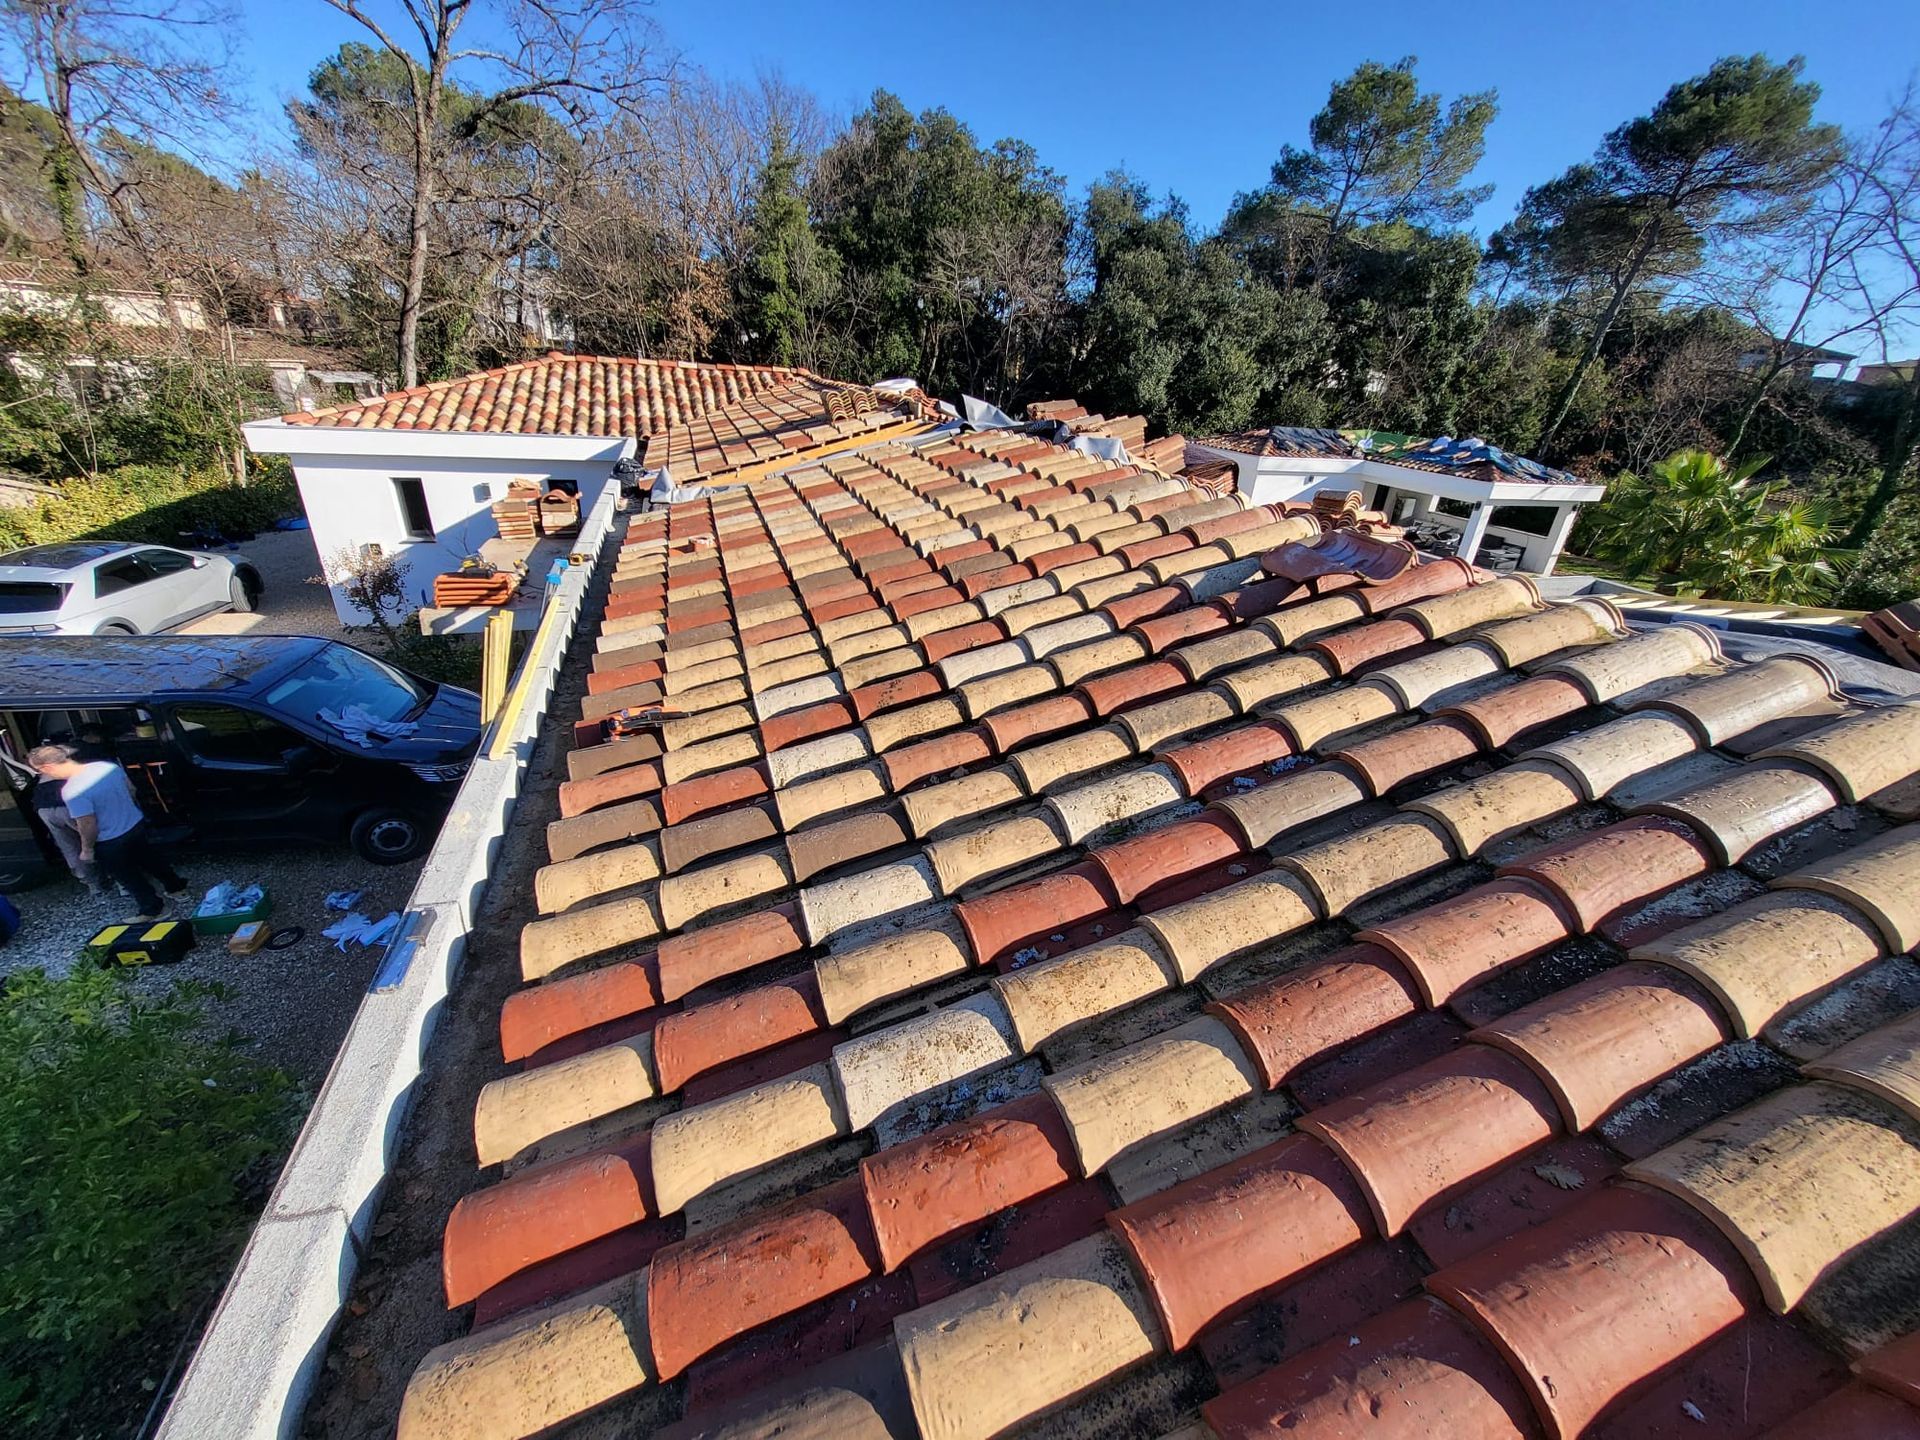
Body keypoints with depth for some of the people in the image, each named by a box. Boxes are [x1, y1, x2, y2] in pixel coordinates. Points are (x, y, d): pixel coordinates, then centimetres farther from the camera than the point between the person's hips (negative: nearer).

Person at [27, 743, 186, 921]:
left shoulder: (72, 792, -30)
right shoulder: (108, 765, -11)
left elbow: (88, 827, -22)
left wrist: (86, 850, -5)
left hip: (112, 842, -6)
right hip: (137, 824, 6)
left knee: (128, 876, 15)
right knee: (150, 859, 27)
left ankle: (153, 910, 28)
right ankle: (177, 887, 43)